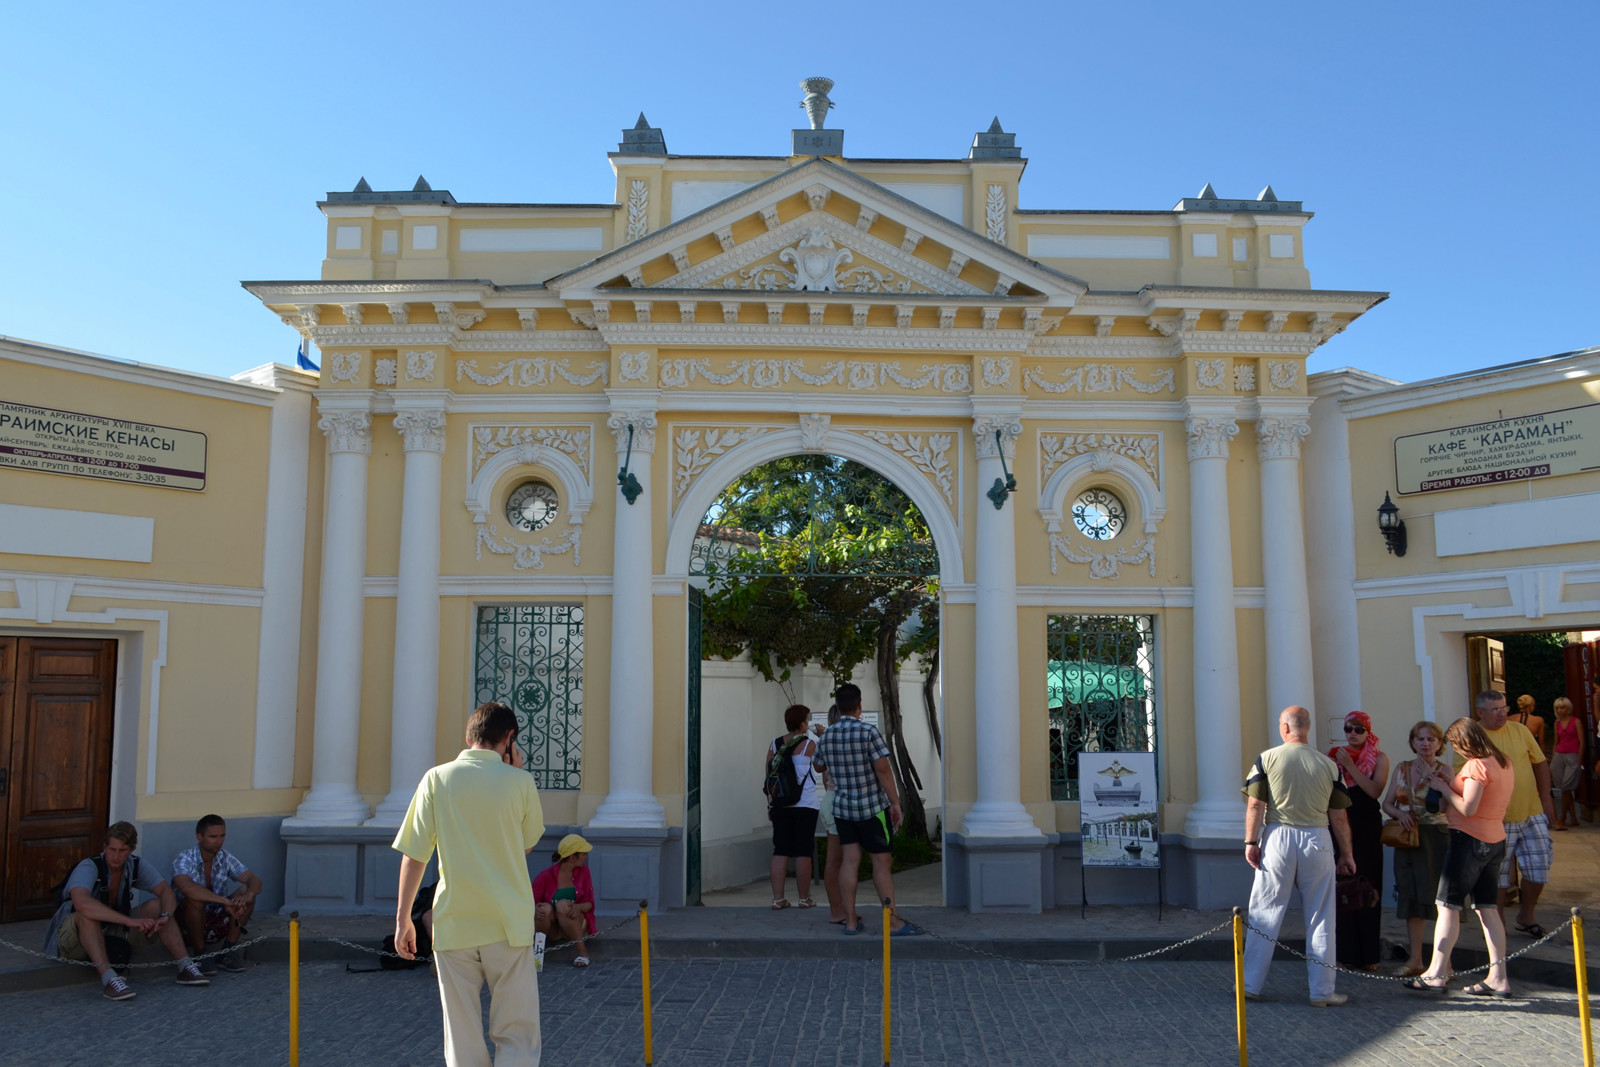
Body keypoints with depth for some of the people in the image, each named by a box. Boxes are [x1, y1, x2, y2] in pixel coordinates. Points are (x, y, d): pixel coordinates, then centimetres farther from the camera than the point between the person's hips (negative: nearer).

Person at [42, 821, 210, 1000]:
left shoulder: (136, 866, -5)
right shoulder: (89, 868, -23)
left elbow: (166, 891, -11)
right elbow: (81, 903, -43)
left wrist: (165, 916, -34)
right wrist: (130, 921, -47)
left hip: (114, 931, 6)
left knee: (157, 906, -12)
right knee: (87, 914, -37)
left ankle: (185, 967, -18)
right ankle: (108, 978, -46)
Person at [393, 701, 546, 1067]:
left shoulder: (437, 779, -1)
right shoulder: (519, 782, -4)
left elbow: (413, 855, -2)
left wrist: (402, 918, 7)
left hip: (453, 926, 2)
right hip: (508, 925, -1)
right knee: (517, 1037, 6)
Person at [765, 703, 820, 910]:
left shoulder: (774, 744, 5)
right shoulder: (809, 744, -7)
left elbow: (767, 774, 6)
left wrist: (771, 802, 15)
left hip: (779, 805, 4)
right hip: (805, 805, -4)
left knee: (780, 850, 6)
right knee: (804, 852, 4)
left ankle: (778, 898, 4)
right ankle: (804, 898, 11)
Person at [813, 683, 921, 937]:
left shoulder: (827, 735, 4)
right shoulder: (868, 732, -14)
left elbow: (819, 766, 20)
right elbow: (882, 769, -17)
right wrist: (895, 803, -11)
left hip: (842, 808, 5)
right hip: (872, 807, -5)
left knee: (849, 861, 6)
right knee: (882, 862, 0)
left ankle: (851, 921, 9)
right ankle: (893, 922, 3)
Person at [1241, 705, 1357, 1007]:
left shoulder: (1267, 758, -1)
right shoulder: (1328, 764, 3)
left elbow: (1255, 804, -6)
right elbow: (1338, 816, 6)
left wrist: (1251, 841, -1)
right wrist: (1346, 853, 15)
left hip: (1278, 838, -1)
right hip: (1317, 840, 1)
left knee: (1264, 914, 6)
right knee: (1320, 918, 9)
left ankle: (1250, 985, 11)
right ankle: (1322, 991, 13)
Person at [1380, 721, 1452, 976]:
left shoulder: (1445, 770, -3)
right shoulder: (1402, 769, 9)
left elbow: (1447, 807, -16)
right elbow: (1387, 803, 11)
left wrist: (1432, 778, -23)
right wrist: (1399, 813, -9)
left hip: (1436, 837, -4)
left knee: (1438, 896, -6)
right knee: (1411, 897, 9)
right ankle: (1415, 959, 19)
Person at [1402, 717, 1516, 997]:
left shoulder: (1476, 765, -17)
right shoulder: (1503, 762, 11)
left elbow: (1468, 808, -21)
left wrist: (1442, 787, -10)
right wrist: (1451, 782, 10)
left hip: (1469, 840, -9)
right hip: (1496, 840, 9)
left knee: (1448, 905, -4)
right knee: (1487, 907, 11)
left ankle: (1437, 974, -3)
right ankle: (1498, 977, 11)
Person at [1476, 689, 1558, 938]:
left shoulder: (1520, 730, 3)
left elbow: (1541, 764, 10)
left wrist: (1546, 800, 6)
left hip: (1532, 815, 3)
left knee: (1539, 867, 6)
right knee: (1497, 873, 5)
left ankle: (1526, 915, 28)